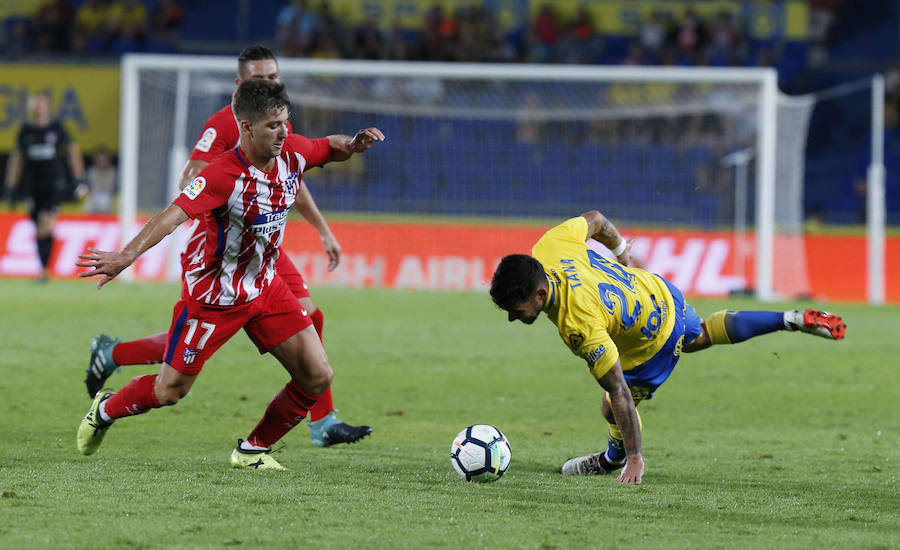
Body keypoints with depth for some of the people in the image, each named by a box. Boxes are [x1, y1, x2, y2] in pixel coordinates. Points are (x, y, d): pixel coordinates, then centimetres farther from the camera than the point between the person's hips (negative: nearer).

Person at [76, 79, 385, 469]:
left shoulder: (292, 153, -8)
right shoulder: (223, 175, -29)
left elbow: (330, 148, 14)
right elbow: (174, 215, -41)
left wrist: (352, 143, -10)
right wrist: (127, 255, -55)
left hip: (266, 288, 6)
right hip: (213, 297, -6)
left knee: (317, 378, -2)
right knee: (168, 392, 3)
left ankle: (253, 450, 16)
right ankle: (105, 410, 34)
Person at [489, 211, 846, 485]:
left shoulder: (579, 327, -44)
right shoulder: (548, 248, -27)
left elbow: (619, 393, -38)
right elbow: (593, 219, -5)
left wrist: (635, 458, -31)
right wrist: (619, 249, 17)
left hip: (653, 342, -7)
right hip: (659, 291, 7)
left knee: (613, 410, 11)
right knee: (700, 336, 35)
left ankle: (616, 460, 43)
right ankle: (793, 320, 39)